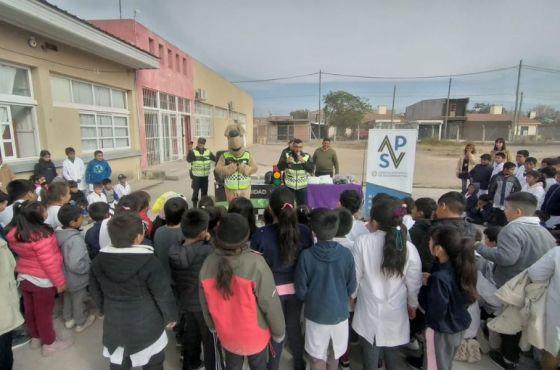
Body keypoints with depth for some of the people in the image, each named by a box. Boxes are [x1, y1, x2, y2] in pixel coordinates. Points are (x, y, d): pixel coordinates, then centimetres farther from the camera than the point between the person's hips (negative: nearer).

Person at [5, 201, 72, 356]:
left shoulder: (14, 232, -6)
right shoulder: (41, 235, -31)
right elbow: (49, 262, -26)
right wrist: (59, 281, -15)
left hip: (23, 277, 8)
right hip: (42, 280, -7)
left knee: (30, 309, 22)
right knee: (44, 312, 9)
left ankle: (35, 337, 43)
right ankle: (49, 344, 26)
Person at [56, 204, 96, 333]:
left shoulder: (58, 234, -7)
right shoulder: (76, 239, -34)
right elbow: (75, 264, -38)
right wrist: (89, 267, -21)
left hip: (64, 276, 8)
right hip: (77, 279, -7)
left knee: (67, 297, 28)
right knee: (79, 300, 15)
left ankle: (68, 319, 48)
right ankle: (81, 322, 36)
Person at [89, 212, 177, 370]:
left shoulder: (99, 261, -10)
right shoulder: (149, 262, -27)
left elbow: (95, 292, 5)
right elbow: (163, 295, -18)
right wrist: (170, 316, 0)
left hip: (114, 325, 5)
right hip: (146, 327, -4)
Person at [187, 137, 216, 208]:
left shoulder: (208, 152, 6)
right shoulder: (193, 151, -5)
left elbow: (215, 159, 5)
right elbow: (188, 159, -20)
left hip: (205, 175, 3)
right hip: (196, 175, -3)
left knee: (204, 190, 13)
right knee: (195, 190, 1)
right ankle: (194, 204, 14)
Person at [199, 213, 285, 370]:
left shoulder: (208, 264, -18)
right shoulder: (256, 264, -32)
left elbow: (205, 304, -3)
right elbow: (271, 304, -21)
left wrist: (212, 326, 16)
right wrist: (279, 332, -3)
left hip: (227, 336, 3)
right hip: (256, 335, -3)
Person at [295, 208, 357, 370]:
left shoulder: (306, 255, -21)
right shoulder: (346, 254, -16)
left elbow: (301, 290, -10)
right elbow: (351, 287, -3)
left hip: (315, 314, -2)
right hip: (339, 312, 2)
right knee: (334, 356, 25)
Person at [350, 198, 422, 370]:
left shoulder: (363, 242, -20)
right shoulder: (408, 248, -15)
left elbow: (355, 276, -9)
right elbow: (414, 283, -3)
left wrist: (352, 295, 10)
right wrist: (412, 305, 16)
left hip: (369, 310, -1)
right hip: (395, 312, 2)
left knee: (370, 355, 18)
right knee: (392, 353, 25)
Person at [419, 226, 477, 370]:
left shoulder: (440, 278, -34)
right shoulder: (460, 266, -9)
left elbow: (436, 312, -28)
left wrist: (425, 286, -18)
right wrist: (431, 280, -5)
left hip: (445, 330, -7)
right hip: (460, 324, 7)